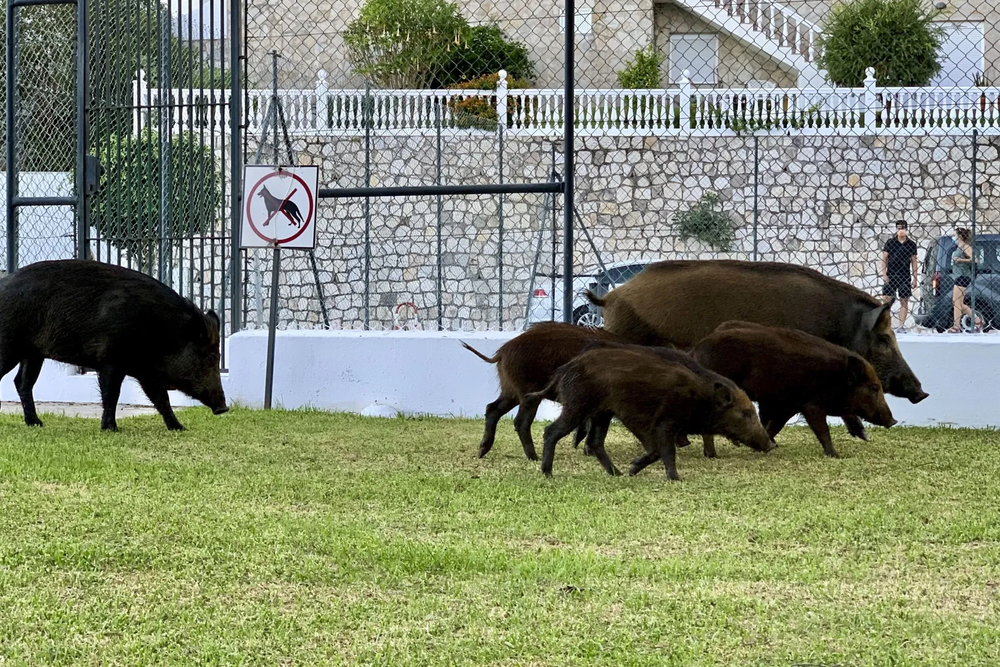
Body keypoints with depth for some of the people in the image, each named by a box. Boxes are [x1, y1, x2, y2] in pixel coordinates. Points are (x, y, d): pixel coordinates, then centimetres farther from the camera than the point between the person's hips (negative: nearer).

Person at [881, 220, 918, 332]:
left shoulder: (911, 244, 6)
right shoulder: (890, 242, 4)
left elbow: (914, 261, 8)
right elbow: (884, 258, 4)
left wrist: (915, 278, 3)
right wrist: (884, 274, -6)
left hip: (905, 277, 1)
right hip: (891, 275, -1)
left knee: (904, 301, 1)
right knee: (886, 299, -6)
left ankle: (901, 326, 4)